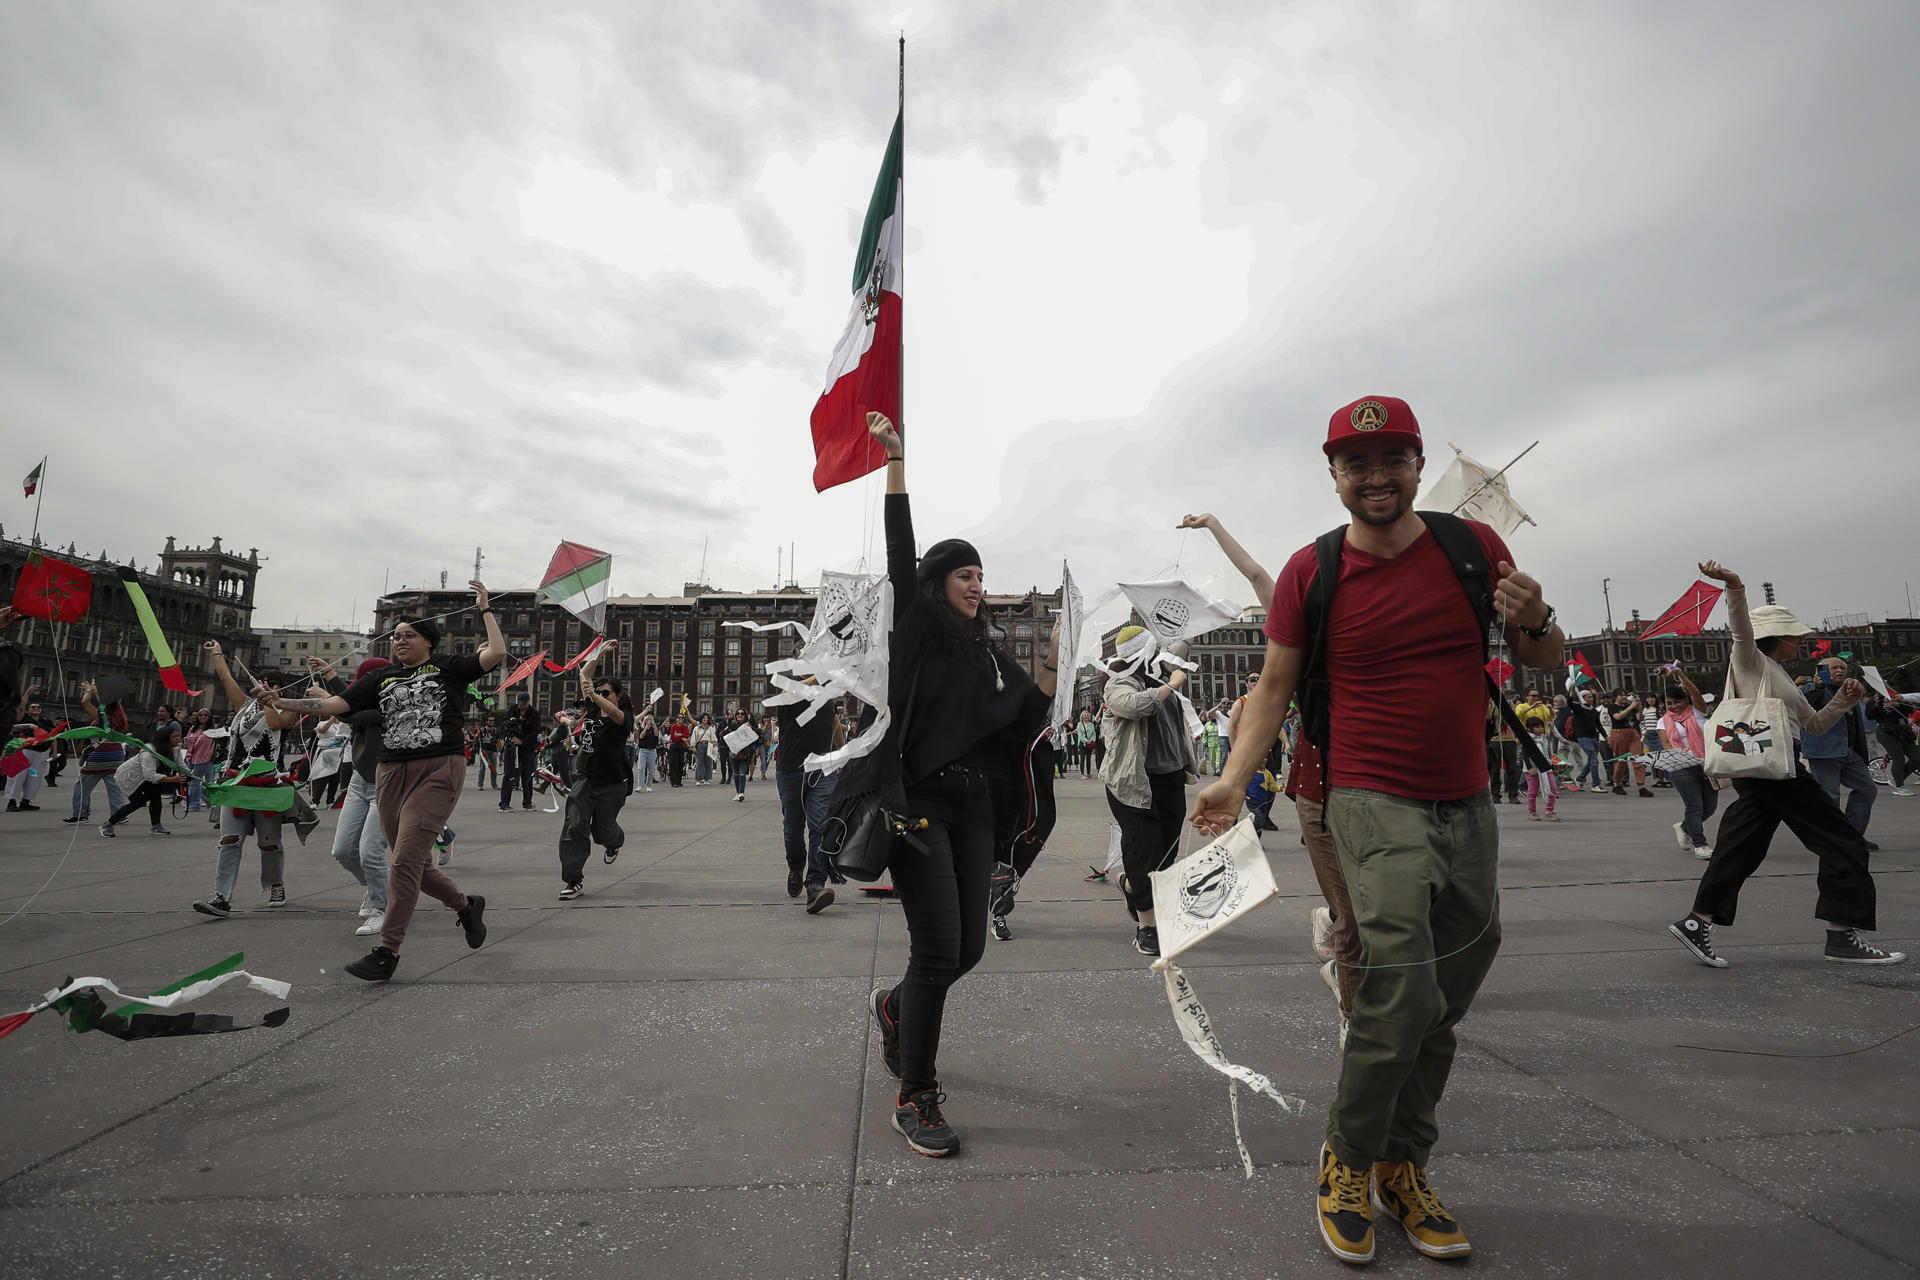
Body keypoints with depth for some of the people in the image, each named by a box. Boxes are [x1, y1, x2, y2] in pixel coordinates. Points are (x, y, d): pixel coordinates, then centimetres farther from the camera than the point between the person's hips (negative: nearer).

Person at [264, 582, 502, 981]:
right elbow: (336, 703, 9)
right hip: (392, 773, 6)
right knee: (414, 863, 11)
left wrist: (485, 609, -1)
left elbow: (496, 653, -8)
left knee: (406, 859, -12)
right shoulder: (381, 679, 17)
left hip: (438, 769, -6)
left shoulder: (448, 668, 5)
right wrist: (284, 703, -2)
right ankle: (465, 905, 34)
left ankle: (388, 951, -4)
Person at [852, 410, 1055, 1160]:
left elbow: (1024, 725, 9)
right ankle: (914, 1100, 7)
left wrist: (1055, 667, 0)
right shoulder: (915, 627, 2)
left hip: (972, 804, 7)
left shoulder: (986, 653, 16)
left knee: (968, 947, 10)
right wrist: (895, 464, -15)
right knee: (938, 948, -10)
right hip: (918, 802, -6)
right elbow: (900, 553, -10)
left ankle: (894, 1006, 41)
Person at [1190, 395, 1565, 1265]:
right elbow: (1274, 686, -2)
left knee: (1445, 1004, 12)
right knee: (1404, 994, -15)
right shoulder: (1312, 572, -4)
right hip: (1375, 803, -4)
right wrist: (1234, 778, -16)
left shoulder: (1475, 546, 3)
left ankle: (1403, 1168, 31)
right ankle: (1347, 1160, 10)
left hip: (1469, 808, 5)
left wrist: (1534, 624, -12)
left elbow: (1546, 665, 11)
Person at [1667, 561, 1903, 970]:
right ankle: (1842, 935, 0)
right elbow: (1741, 629, -21)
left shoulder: (1782, 679, 27)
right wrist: (1735, 587, -37)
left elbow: (1815, 724, 30)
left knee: (1740, 849, 2)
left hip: (1759, 770, 9)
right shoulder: (1751, 661, 0)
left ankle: (1696, 922, -3)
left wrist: (1844, 700, 14)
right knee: (1843, 841, -1)